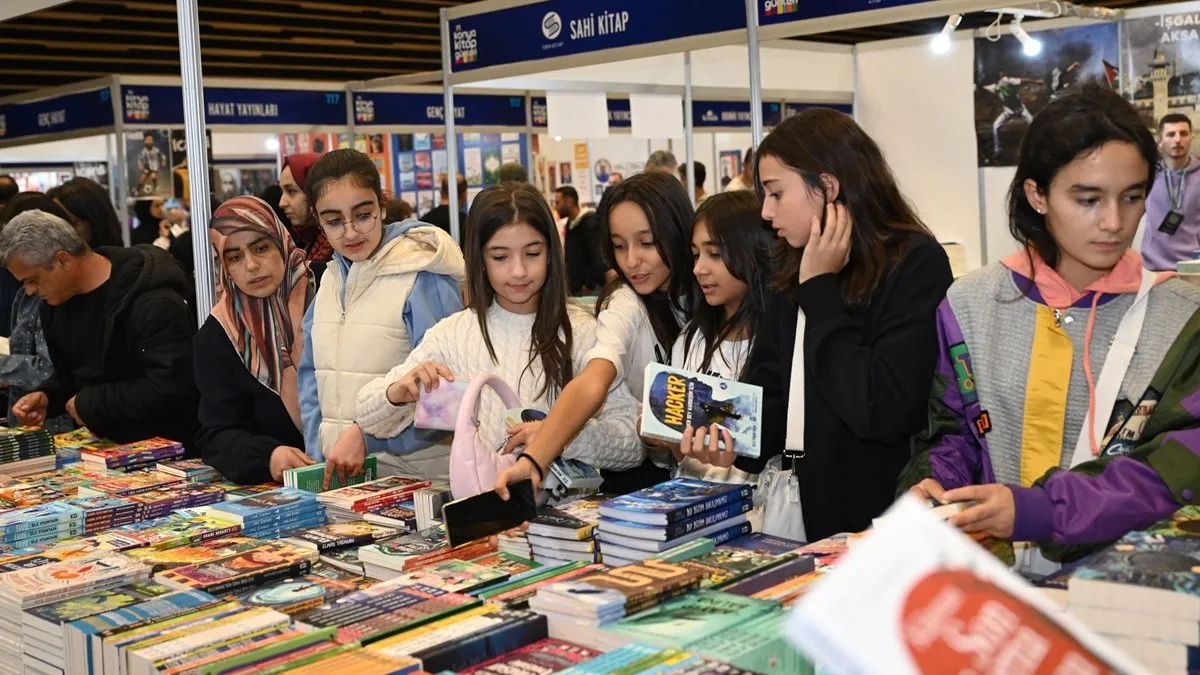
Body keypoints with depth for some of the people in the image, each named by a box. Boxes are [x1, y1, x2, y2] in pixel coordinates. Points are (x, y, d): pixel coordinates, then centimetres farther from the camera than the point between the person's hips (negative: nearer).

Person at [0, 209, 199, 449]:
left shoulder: (153, 303, -20)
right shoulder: (57, 301, 9)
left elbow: (171, 388, -26)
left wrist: (89, 403, -18)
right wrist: (47, 397, 1)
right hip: (102, 446, 8)